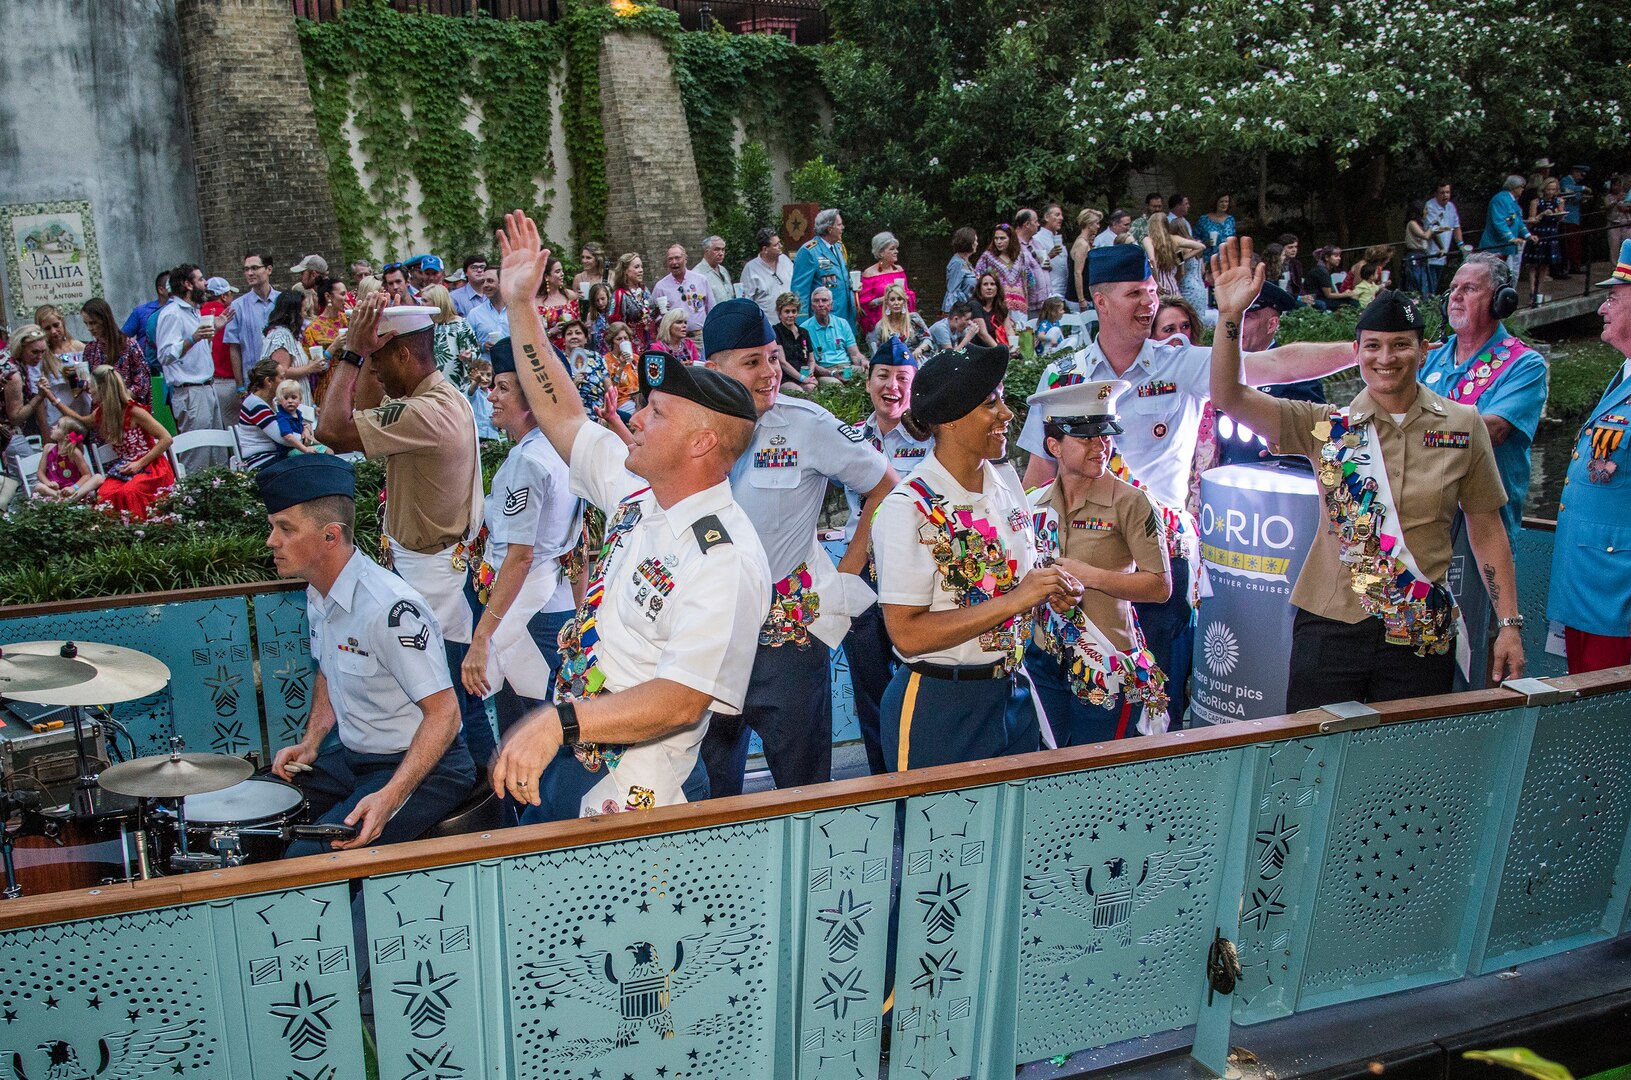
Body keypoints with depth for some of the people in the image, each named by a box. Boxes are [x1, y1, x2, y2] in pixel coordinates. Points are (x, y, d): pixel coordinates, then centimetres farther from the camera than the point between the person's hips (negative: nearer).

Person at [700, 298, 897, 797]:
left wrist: (848, 570, -3)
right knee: (711, 779, 17)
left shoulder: (807, 424, -10)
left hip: (792, 628, -4)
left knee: (802, 783, 5)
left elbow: (884, 486, -1)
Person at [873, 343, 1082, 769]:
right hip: (938, 707, -7)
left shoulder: (1005, 479, 2)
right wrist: (1013, 601, -24)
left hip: (1010, 696, 7)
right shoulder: (908, 509, -19)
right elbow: (907, 633, -22)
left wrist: (1051, 587, -5)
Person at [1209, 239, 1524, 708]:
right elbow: (1228, 397, -10)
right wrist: (1230, 317, -22)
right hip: (1330, 625, -1)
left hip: (1423, 636, 1)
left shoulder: (1462, 426, 4)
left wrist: (1509, 624, 6)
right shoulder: (1328, 425, 1)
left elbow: (1486, 529, 8)